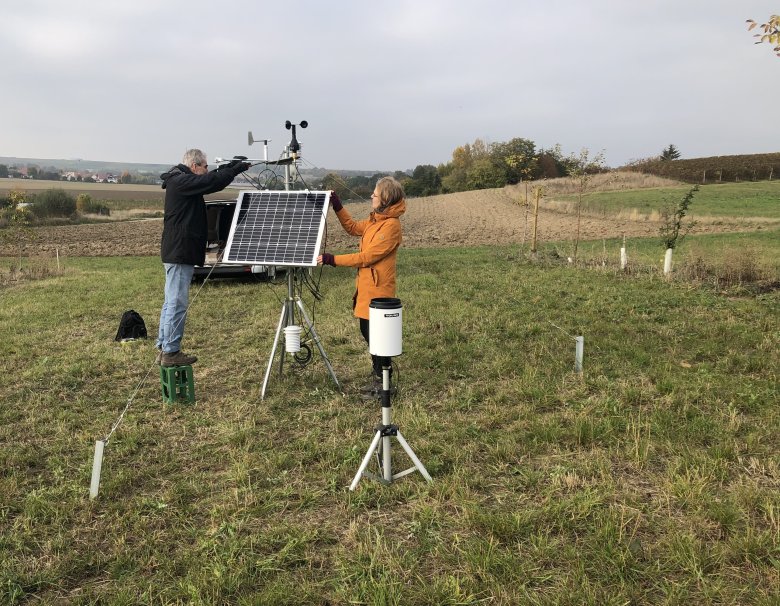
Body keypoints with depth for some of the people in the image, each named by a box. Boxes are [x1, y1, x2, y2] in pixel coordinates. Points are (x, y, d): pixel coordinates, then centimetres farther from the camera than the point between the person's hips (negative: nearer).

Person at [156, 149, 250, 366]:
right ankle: (171, 352, -2)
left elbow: (211, 181, 21)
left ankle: (163, 348, 21)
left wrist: (230, 166, 9)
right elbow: (213, 182, -20)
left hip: (176, 251, 11)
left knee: (171, 302, 14)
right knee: (177, 303, -7)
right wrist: (238, 168, -8)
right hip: (180, 252, -11)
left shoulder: (179, 181, 17)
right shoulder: (181, 181, -14)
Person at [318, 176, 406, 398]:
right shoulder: (375, 219, 9)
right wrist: (337, 206, 16)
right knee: (367, 330, 17)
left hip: (378, 288, -9)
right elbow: (353, 227, 26)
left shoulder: (391, 225, -19)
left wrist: (333, 260, -19)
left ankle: (381, 381, 15)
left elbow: (367, 257, -21)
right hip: (366, 286, 9)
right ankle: (380, 370, 34)